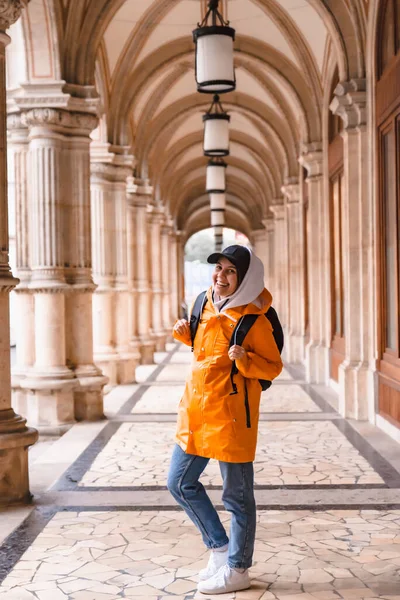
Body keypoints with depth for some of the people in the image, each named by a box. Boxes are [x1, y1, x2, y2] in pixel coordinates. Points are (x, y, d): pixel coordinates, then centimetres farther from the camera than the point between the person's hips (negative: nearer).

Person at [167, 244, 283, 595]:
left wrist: (245, 359, -26)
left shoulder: (253, 320, -13)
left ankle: (237, 570, 20)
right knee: (180, 483, 15)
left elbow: (273, 367, -9)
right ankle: (220, 547, 30)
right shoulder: (207, 306, 6)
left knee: (237, 496, 4)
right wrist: (185, 333, 6)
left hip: (232, 416, -8)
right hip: (196, 411, 8)